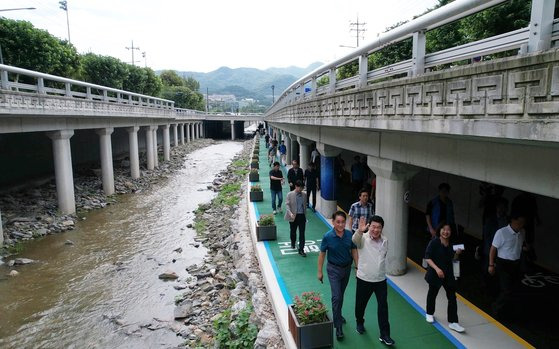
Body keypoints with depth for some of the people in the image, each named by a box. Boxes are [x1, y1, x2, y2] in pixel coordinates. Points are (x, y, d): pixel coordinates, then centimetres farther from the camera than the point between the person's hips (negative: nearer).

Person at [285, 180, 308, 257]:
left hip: (302, 216, 2)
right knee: (293, 231, 15)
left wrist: (304, 214, 11)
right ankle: (293, 243, 44)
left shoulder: (304, 195, 5)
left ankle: (301, 249, 6)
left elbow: (305, 205, 12)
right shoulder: (290, 194, -6)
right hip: (293, 216, -2)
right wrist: (290, 213, -24)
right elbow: (287, 204, -10)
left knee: (302, 233, -1)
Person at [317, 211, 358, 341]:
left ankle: (337, 315, 42)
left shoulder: (349, 234, -10)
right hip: (334, 269, -4)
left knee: (341, 294, 20)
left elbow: (354, 251, 1)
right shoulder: (328, 236, -19)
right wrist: (319, 271, -5)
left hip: (347, 268, 4)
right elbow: (322, 254, -9)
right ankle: (338, 326, 3)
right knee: (336, 296, -6)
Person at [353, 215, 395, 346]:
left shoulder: (385, 241, -1)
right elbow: (355, 240, -42)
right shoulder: (363, 238, -17)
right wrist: (359, 231, -63)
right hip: (364, 279, -3)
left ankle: (384, 335, 17)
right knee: (360, 304, 15)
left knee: (383, 307, 4)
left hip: (381, 280, 3)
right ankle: (360, 323, 43)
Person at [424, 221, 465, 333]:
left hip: (448, 274, 4)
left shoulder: (452, 244, -2)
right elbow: (427, 258, -18)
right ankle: (429, 314, 40)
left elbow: (452, 259, 10)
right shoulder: (434, 243, -18)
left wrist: (457, 253, -11)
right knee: (432, 294, 16)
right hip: (435, 274, -4)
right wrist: (437, 268, -27)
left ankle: (453, 322, 11)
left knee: (452, 297, 2)